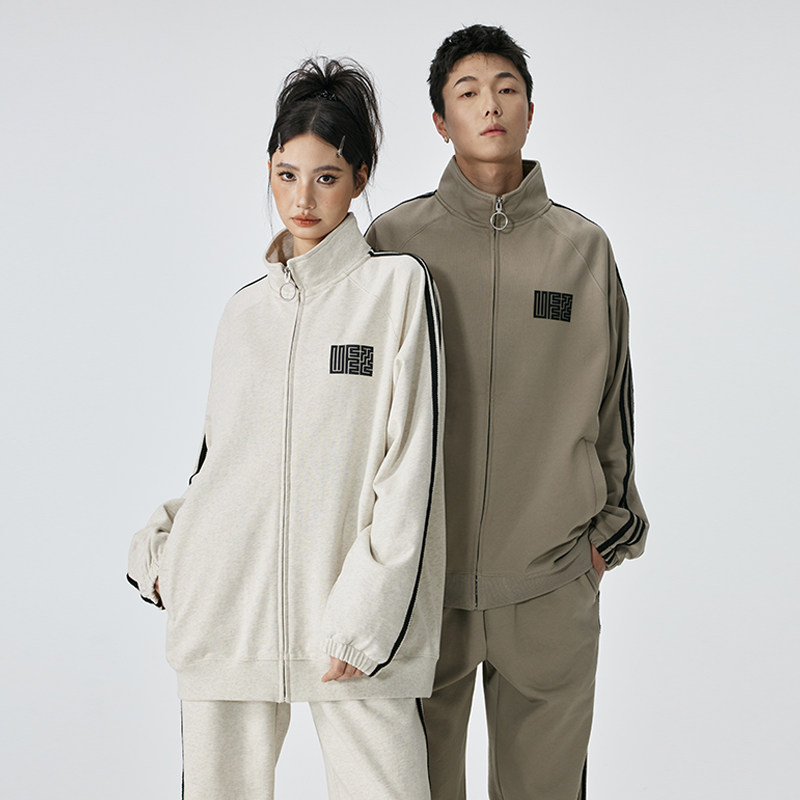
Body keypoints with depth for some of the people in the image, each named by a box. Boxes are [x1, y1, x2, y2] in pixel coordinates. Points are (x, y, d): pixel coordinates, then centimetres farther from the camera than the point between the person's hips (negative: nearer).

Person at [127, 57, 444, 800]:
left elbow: (410, 466, -6)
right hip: (226, 611, 4)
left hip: (350, 627, -3)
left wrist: (361, 619, -11)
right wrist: (157, 549, 8)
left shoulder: (398, 285, 1)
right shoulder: (244, 308, 14)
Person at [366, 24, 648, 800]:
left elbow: (610, 395, 12)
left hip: (551, 574, 1)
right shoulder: (395, 239, 1)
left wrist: (610, 526, 11)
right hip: (420, 569, -1)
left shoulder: (583, 247, 5)